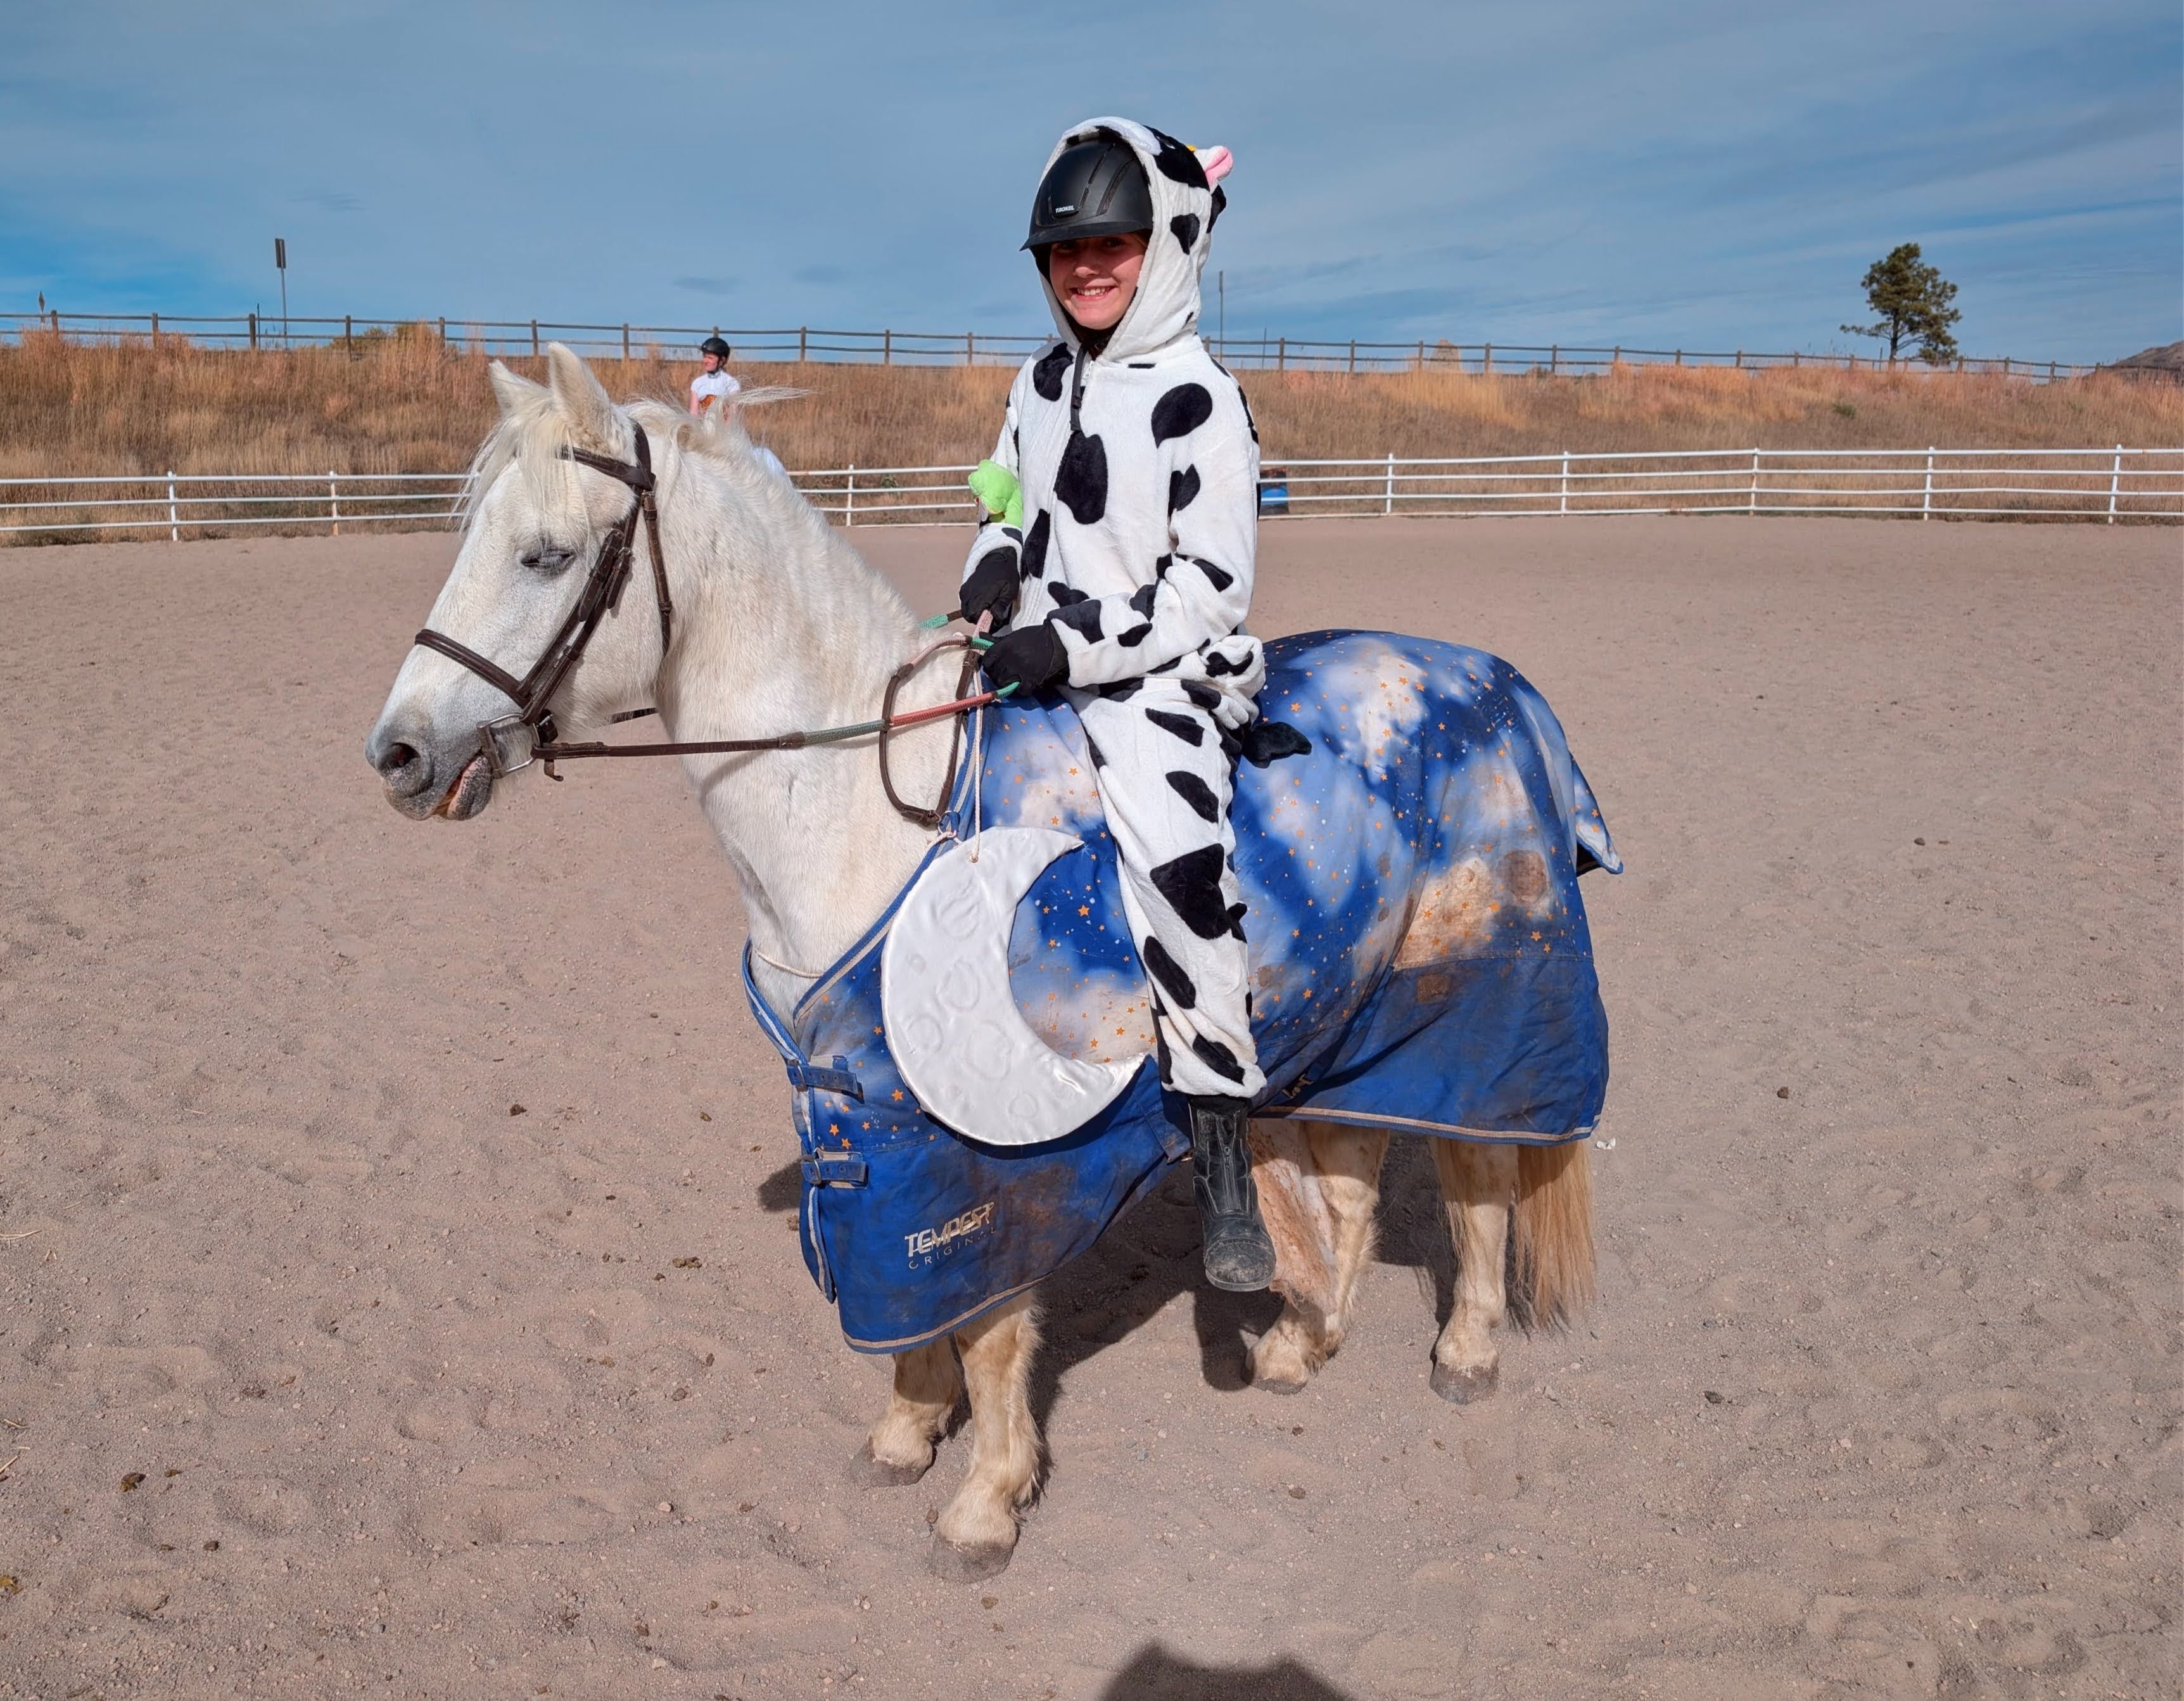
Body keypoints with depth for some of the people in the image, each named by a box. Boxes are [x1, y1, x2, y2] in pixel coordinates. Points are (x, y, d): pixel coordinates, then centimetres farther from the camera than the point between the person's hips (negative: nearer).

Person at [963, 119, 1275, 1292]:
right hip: (1037, 661, 8)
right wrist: (993, 574, 1)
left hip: (1155, 677, -8)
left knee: (1177, 853, -28)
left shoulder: (1199, 402, -8)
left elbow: (1213, 582, -12)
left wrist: (1076, 642, -20)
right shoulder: (1043, 381, 13)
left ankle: (1222, 1159, -18)